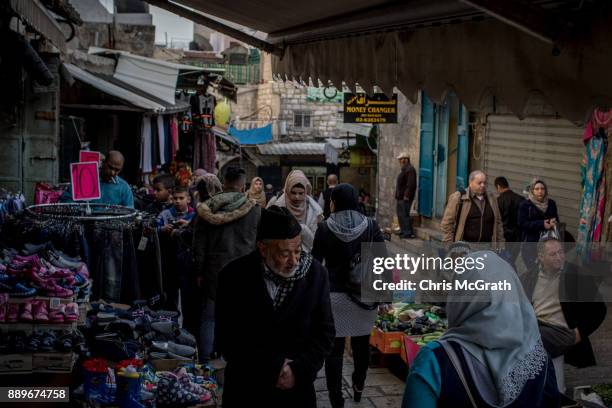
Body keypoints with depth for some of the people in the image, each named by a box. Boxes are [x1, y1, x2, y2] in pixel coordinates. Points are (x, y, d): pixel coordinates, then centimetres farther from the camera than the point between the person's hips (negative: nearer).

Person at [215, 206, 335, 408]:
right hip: (245, 389, -1)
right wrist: (273, 368, -16)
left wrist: (300, 370, -13)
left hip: (297, 388, 1)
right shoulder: (234, 276, -13)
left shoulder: (316, 273, -7)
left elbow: (325, 332, -2)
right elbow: (227, 339, -12)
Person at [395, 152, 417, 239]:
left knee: (404, 215, -10)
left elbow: (411, 185, -23)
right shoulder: (404, 169, 19)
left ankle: (408, 233, -8)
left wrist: (406, 196, -24)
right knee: (401, 215, 15)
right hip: (400, 197, 11)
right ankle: (403, 231, 22)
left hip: (405, 198, -11)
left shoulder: (410, 170, -15)